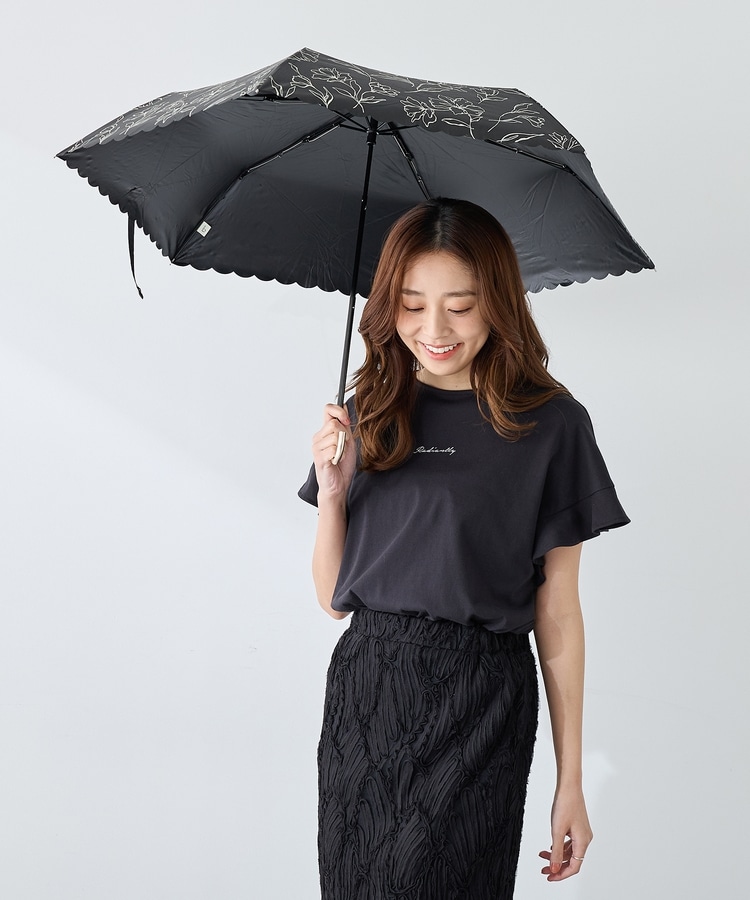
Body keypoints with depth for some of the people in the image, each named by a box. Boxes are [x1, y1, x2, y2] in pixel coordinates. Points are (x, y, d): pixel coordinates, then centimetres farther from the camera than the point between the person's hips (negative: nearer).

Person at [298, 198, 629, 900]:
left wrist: (570, 782, -2)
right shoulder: (370, 414, 5)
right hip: (365, 690, 4)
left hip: (479, 706, -3)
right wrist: (333, 492, -9)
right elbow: (334, 596, 9)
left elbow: (557, 612, -3)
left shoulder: (550, 425, -5)